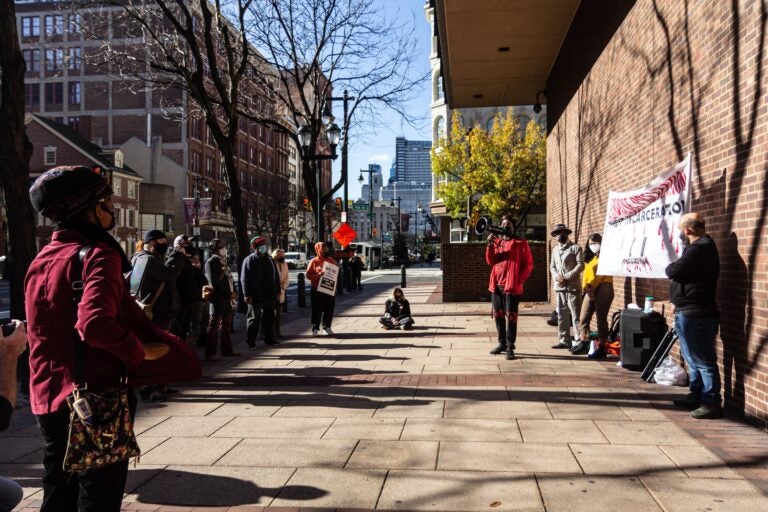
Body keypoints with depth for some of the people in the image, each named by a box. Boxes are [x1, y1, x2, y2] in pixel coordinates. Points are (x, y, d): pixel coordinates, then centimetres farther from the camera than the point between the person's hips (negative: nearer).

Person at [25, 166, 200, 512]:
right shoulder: (98, 254, -17)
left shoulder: (41, 260, 9)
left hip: (48, 399, 8)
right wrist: (141, 351, -19)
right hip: (97, 396, -8)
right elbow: (95, 324, -33)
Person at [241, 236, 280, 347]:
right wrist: (247, 294, -16)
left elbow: (276, 276, 16)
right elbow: (244, 279, -10)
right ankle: (251, 341, 9)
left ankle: (269, 338, 23)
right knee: (254, 319, 2)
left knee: (269, 318, 12)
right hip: (255, 296, -5)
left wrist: (277, 290, 11)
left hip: (270, 295, 6)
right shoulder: (249, 260, -6)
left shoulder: (270, 259, 12)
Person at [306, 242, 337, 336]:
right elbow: (308, 275, -5)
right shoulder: (313, 261, -3)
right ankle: (315, 328, 10)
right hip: (317, 290, -4)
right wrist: (318, 275, -21)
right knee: (317, 309, 1)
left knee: (329, 309, 7)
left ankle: (327, 327, 19)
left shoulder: (332, 260, 9)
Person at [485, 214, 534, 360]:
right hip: (496, 285, 5)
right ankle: (502, 343, 23)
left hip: (512, 286, -5)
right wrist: (490, 245, -7)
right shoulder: (496, 241, 14)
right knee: (498, 315, 10)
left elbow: (528, 265, -1)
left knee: (511, 317, -6)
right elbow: (490, 261, 6)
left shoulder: (521, 243, 1)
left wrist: (519, 280, -12)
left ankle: (510, 347, -1)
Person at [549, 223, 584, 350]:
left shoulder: (575, 248, 0)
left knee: (575, 314, -8)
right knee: (562, 315, 8)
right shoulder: (555, 249, 18)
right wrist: (557, 277, -5)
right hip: (559, 287, 6)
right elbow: (552, 266, 16)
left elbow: (580, 265, -8)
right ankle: (564, 340, 14)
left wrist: (566, 277, -14)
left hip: (572, 286, -6)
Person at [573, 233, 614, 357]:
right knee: (584, 318, 7)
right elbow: (586, 273, 15)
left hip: (602, 289, -8)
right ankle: (584, 344, 16)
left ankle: (601, 348, -2)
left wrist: (591, 287, -12)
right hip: (590, 291, 8)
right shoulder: (590, 258, 22)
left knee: (601, 319, -5)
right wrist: (586, 287, -2)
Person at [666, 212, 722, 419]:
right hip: (691, 313, 11)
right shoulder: (702, 246, 18)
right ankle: (696, 397, 28)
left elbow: (673, 271, -22)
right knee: (694, 359, 18)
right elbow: (684, 272, 15)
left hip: (695, 315, -11)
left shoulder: (699, 248, -19)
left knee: (702, 360, -5)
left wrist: (670, 267, -2)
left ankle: (711, 403, 1)